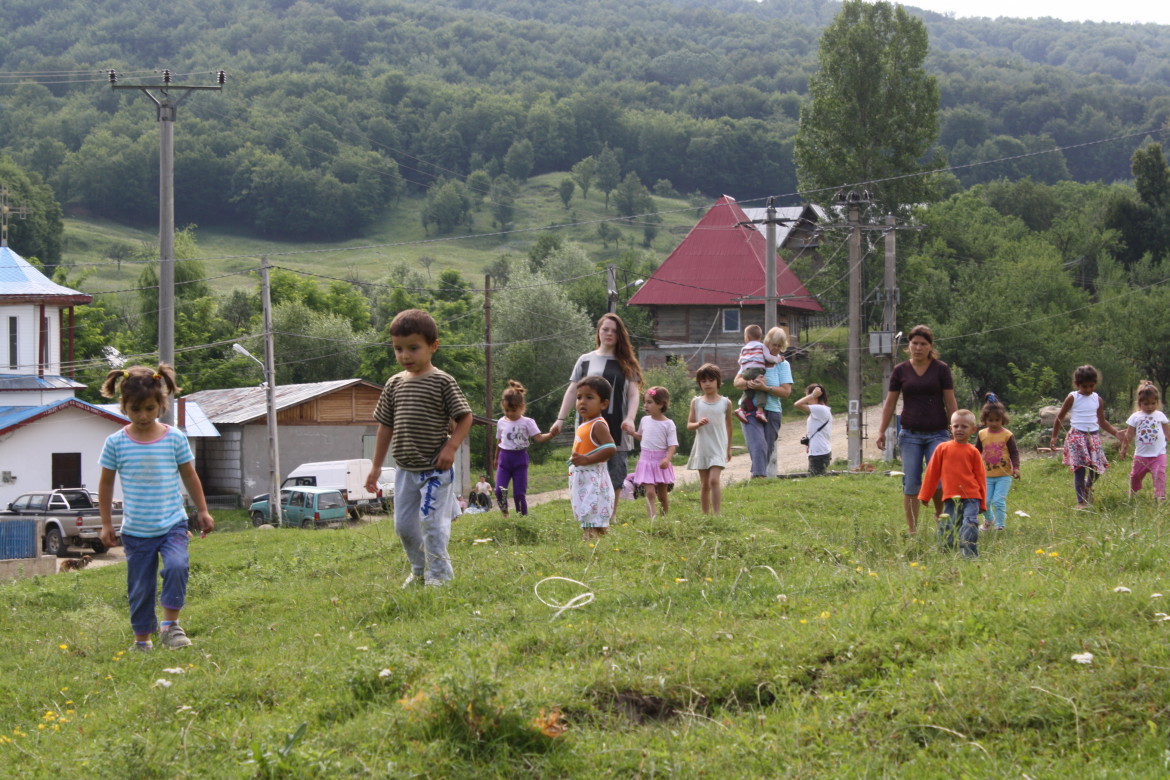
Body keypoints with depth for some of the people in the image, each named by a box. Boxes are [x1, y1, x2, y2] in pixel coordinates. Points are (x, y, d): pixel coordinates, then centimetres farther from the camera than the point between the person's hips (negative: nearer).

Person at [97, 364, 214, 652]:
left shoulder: (175, 438, -2)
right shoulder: (116, 443, -3)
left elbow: (190, 477, 10)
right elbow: (106, 483, 7)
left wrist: (203, 512, 13)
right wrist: (106, 523, 7)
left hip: (172, 524, 0)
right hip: (135, 530, 0)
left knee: (177, 566, -25)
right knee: (139, 587, 5)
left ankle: (170, 623, -9)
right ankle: (142, 639, 21)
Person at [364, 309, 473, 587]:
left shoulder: (442, 382, -8)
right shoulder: (394, 384, 7)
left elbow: (464, 416, -6)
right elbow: (386, 426, 13)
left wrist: (451, 446, -19)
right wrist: (376, 466, 14)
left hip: (435, 470, -6)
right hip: (405, 469, 6)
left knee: (431, 521, -8)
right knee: (404, 525, 10)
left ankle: (438, 573, 2)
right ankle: (419, 570, 28)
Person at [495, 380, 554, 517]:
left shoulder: (527, 423, -4)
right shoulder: (501, 423, 7)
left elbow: (538, 438, -12)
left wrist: (551, 434, -30)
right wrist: (496, 458, 28)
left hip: (520, 458, -3)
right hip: (504, 458, 3)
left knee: (519, 493, -3)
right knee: (499, 490, -11)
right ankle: (504, 514, 8)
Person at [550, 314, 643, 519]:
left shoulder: (626, 364, 11)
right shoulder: (586, 361, 11)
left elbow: (634, 393, 3)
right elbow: (572, 391, 10)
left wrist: (630, 419, -13)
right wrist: (560, 419, 1)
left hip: (617, 431, 1)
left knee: (614, 480, 0)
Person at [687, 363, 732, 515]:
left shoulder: (725, 403, 2)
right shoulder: (696, 402, 4)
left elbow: (728, 425, 13)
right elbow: (689, 425, 5)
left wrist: (729, 448, 18)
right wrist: (698, 424, -18)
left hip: (718, 448, -2)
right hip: (701, 448, 2)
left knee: (714, 480, -17)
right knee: (704, 484, 8)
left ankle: (716, 514, -16)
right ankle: (706, 515, 14)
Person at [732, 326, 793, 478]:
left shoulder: (783, 364, 7)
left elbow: (786, 391, -3)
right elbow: (736, 382, 3)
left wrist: (765, 388, -17)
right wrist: (749, 383, -19)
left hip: (772, 411, 2)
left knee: (768, 450, 5)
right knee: (758, 445, -20)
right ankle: (759, 477, -30)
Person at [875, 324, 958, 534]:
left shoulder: (941, 369, 2)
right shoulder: (900, 371, 5)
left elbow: (950, 402, 3)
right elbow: (890, 403, 9)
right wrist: (882, 431, 5)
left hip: (937, 434, -1)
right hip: (910, 435, 1)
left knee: (938, 481, -15)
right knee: (911, 484, -2)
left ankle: (940, 516, 10)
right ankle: (911, 530, 4)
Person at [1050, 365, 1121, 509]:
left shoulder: (1097, 399, 9)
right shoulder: (1072, 398, -3)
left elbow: (1102, 421, 18)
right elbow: (1059, 418, 4)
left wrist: (1116, 433, 7)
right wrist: (1054, 437, 3)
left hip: (1094, 436, 4)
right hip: (1077, 436, -4)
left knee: (1097, 467, 1)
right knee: (1080, 468, -11)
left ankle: (1088, 487, 35)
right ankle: (1081, 501, -4)